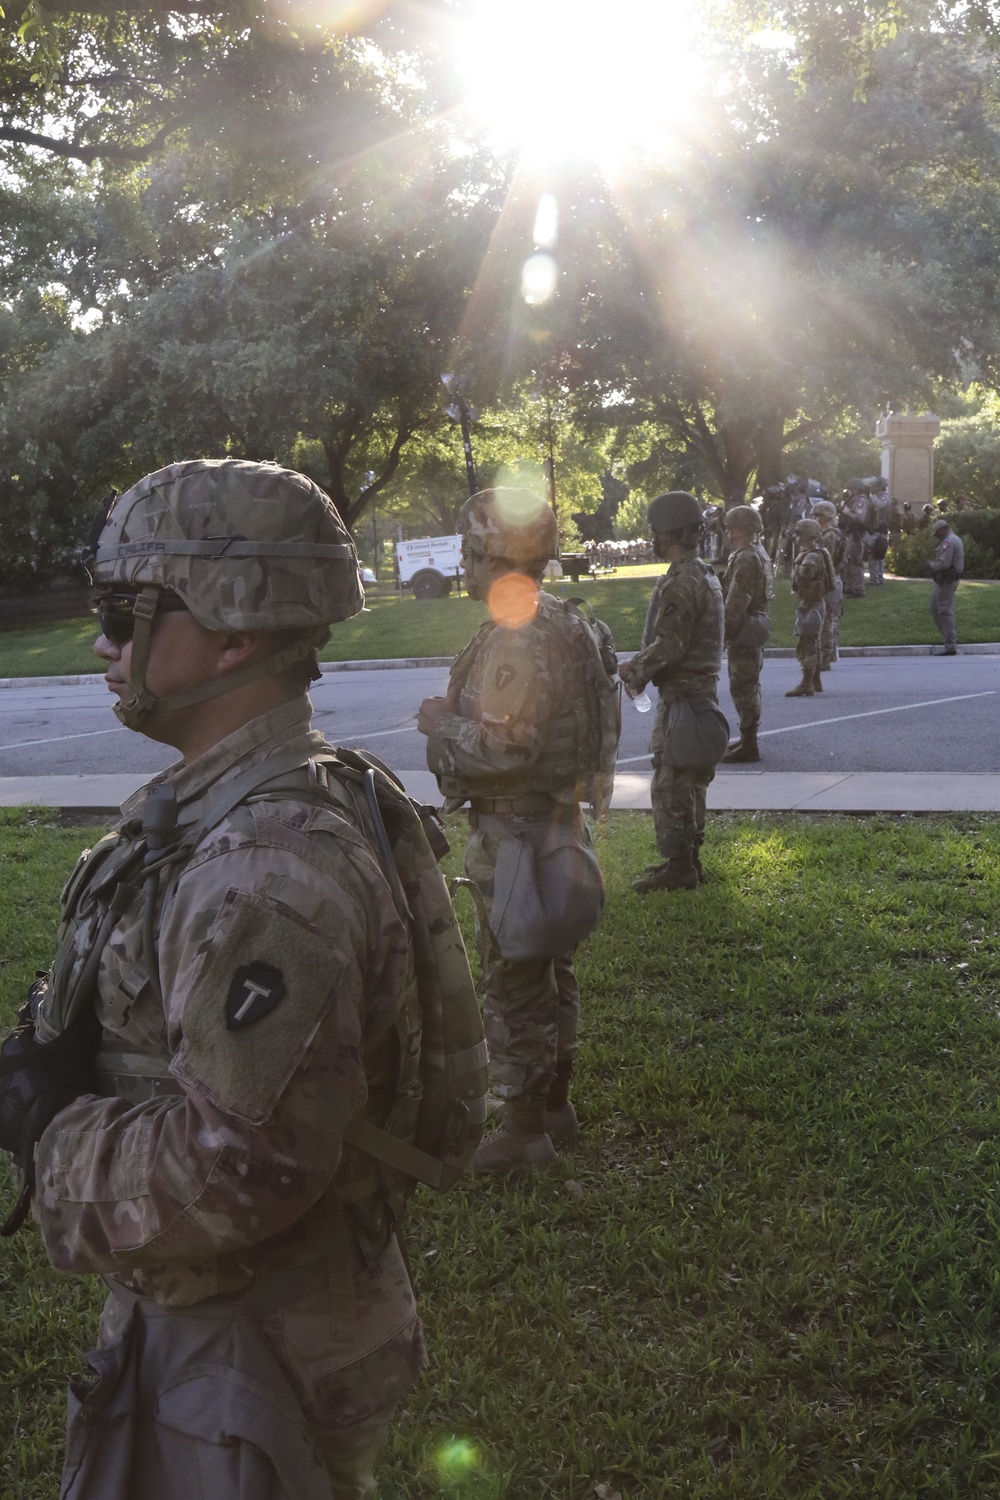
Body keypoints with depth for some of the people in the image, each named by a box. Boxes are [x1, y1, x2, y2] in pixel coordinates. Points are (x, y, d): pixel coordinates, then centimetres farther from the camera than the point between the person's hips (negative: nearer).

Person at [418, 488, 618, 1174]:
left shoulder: (518, 636, -22)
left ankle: (524, 1132, 11)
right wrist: (459, 712, 15)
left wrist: (441, 723, -12)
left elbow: (504, 746, -27)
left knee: (516, 985, 0)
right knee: (551, 971, 19)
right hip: (558, 820, 11)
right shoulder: (562, 623, 11)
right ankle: (556, 1105, 33)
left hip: (517, 831, -10)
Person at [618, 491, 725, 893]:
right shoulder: (706, 577, 14)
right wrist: (639, 665, 11)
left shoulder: (679, 584, -19)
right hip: (702, 690, 10)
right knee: (690, 782, 17)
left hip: (680, 695, -10)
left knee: (670, 784, -4)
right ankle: (688, 858, 26)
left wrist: (636, 669, -7)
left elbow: (668, 646, -24)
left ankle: (677, 867, 0)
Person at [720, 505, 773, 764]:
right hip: (756, 627, 11)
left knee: (743, 687, -6)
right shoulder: (758, 552, 14)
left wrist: (724, 631, -21)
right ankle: (748, 738, 27)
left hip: (744, 632, -11)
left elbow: (736, 602, -23)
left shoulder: (746, 559, -19)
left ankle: (748, 744, -3)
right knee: (749, 686, 17)